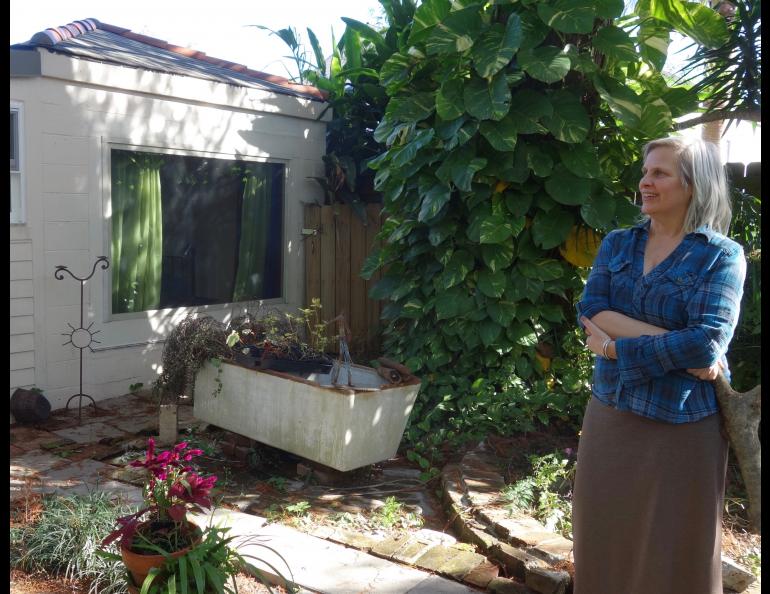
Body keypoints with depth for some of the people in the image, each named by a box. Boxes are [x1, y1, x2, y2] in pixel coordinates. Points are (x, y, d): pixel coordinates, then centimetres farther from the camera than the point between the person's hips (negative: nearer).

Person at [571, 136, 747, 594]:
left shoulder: (722, 255, -8)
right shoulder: (617, 244, 6)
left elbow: (707, 344, -20)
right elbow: (590, 311, -9)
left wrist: (617, 347, -14)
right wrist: (674, 343, -18)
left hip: (682, 422, -4)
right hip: (610, 411, 5)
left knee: (674, 551, 9)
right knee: (605, 538, 15)